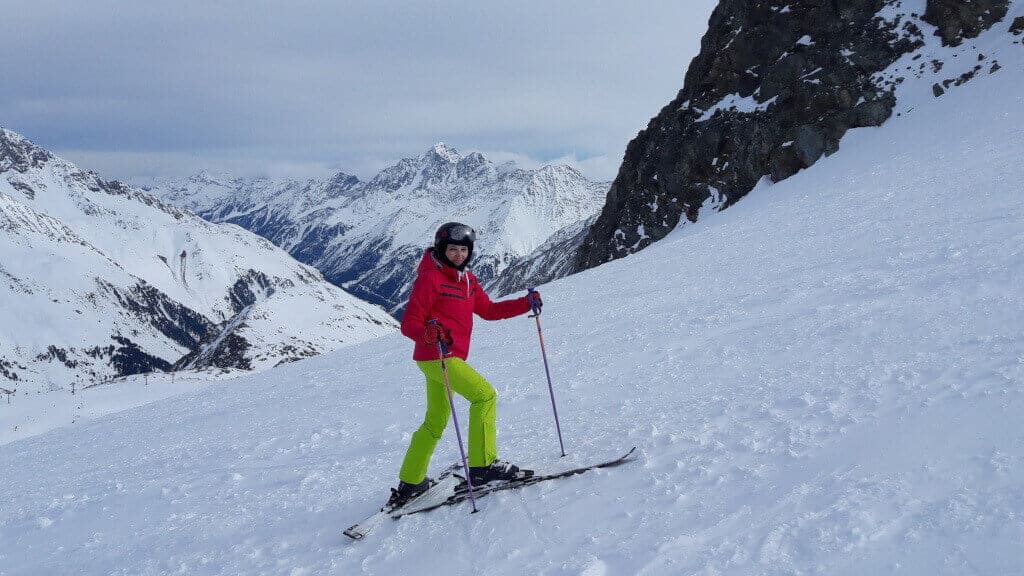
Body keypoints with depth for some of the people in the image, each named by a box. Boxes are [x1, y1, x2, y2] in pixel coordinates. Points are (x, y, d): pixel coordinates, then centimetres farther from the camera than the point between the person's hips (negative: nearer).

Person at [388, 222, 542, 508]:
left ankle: (409, 484, 26)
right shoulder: (430, 278, -12)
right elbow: (409, 323, -15)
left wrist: (526, 303, 7)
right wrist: (429, 334, -36)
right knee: (485, 395, -15)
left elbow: (488, 310, 17)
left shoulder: (467, 279, 14)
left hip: (449, 357, 9)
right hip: (435, 356, -9)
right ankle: (483, 465, -10)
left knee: (436, 421, 16)